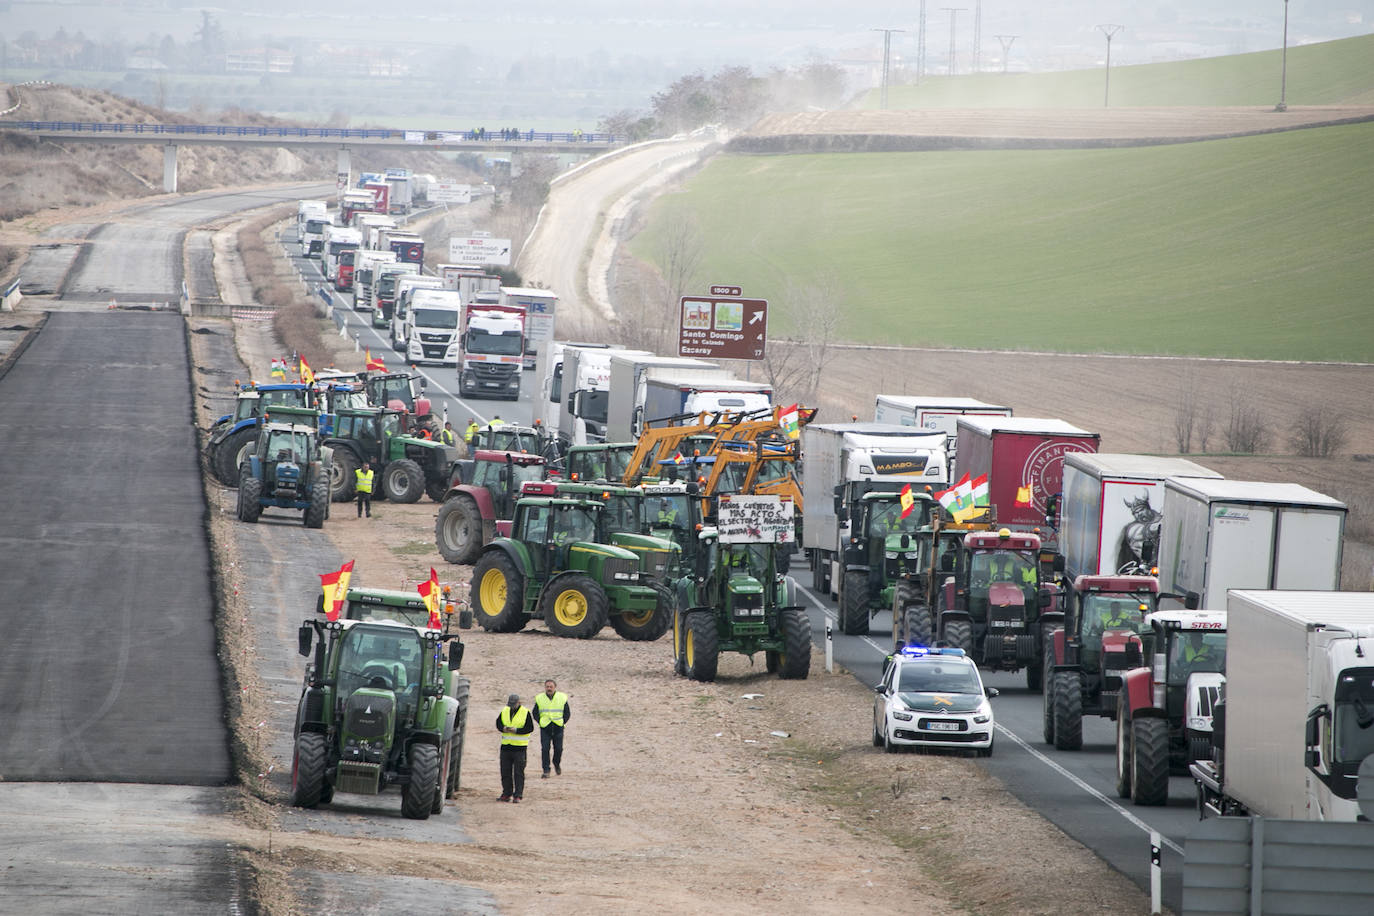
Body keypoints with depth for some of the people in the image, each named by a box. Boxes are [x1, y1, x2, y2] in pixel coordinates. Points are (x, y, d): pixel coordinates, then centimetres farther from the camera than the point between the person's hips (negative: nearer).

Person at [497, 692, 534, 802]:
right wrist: (504, 728, -10)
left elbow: (530, 728, -9)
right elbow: (498, 723, 12)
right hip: (506, 745, 5)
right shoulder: (504, 711, 10)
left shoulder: (525, 713, -4)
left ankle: (518, 795, -2)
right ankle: (506, 793, 17)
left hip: (519, 747, -5)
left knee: (518, 773, -4)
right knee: (505, 772, 8)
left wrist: (516, 730, -19)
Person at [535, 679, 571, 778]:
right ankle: (546, 771, -5)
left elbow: (567, 712, 10)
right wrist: (540, 722, -1)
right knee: (545, 749, -9)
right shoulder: (539, 698, 4)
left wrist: (563, 723, -1)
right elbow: (535, 713, 12)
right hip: (545, 728, 0)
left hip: (558, 728, 0)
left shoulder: (562, 698, 2)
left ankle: (557, 764, 30)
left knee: (558, 748, 1)